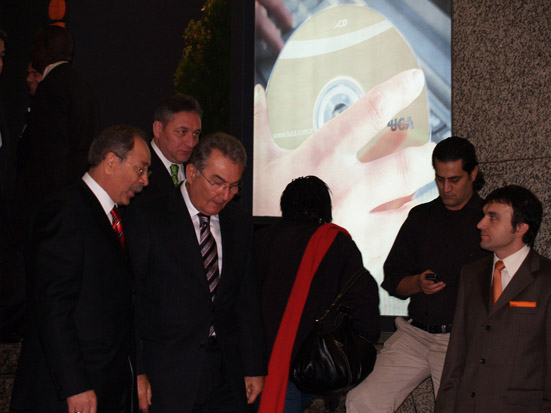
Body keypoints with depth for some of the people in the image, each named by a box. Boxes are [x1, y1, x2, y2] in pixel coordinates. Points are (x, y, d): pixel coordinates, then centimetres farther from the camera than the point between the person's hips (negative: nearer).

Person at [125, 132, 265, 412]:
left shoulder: (240, 223, 10)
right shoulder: (146, 218, -5)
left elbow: (248, 299, 12)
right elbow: (130, 298, -7)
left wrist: (254, 368, 10)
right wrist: (136, 372, -11)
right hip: (167, 376, -4)